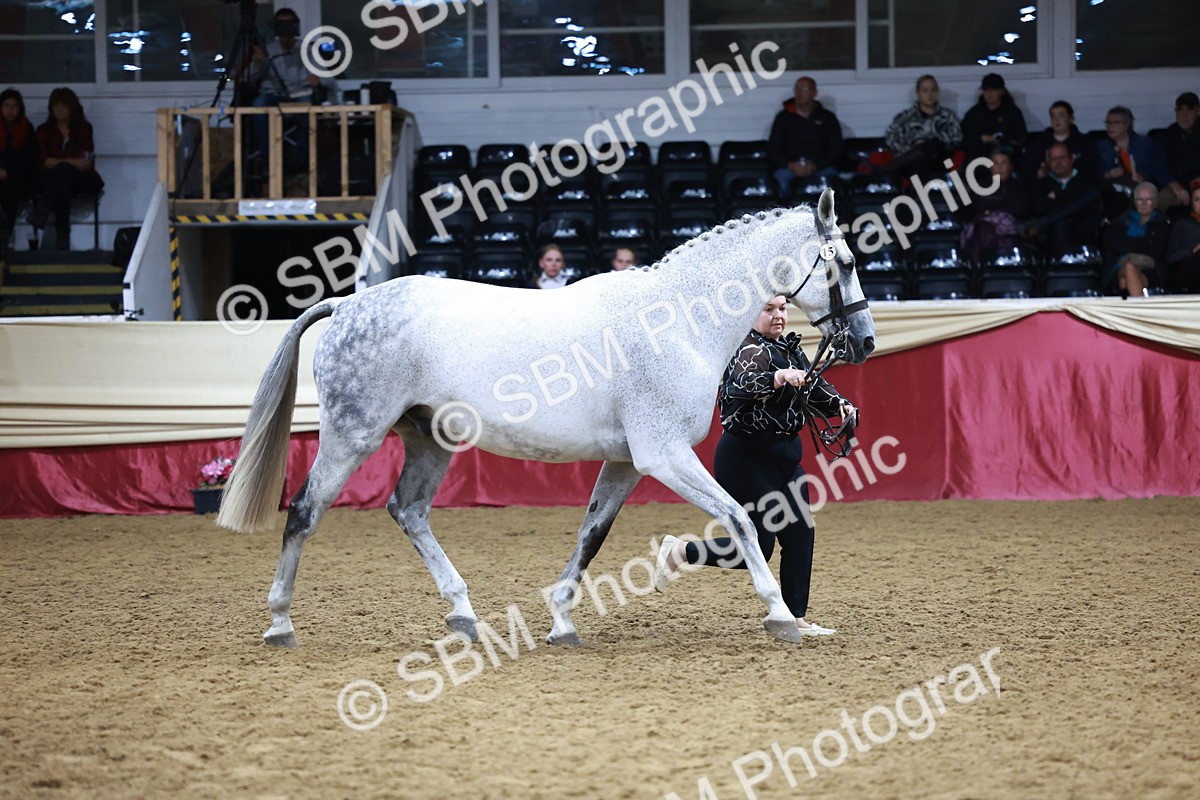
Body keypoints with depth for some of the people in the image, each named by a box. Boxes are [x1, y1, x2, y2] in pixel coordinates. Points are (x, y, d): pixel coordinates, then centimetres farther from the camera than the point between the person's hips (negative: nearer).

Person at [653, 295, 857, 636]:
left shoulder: (791, 349, 11)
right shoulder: (752, 351, -17)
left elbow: (815, 388, 20)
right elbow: (743, 383, -38)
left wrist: (841, 405, -1)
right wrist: (778, 378, -57)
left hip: (784, 457, 9)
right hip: (747, 458, -9)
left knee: (799, 536, 5)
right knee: (757, 549, -9)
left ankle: (795, 619, 11)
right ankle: (677, 551, 7)